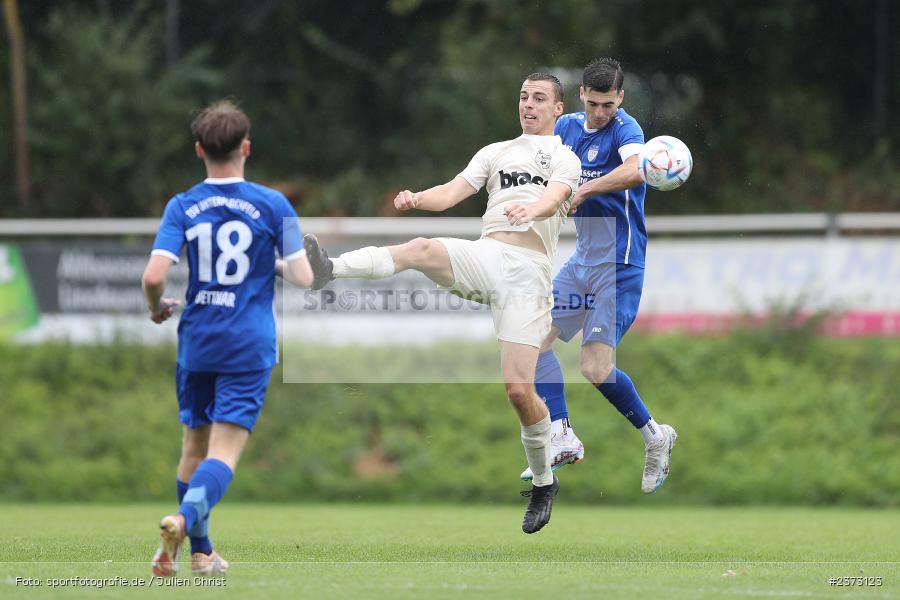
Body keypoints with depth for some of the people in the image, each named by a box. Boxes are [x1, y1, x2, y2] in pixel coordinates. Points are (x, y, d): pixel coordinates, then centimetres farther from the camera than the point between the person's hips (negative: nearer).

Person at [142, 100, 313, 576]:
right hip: (249, 345, -2)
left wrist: (156, 307, 10)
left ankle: (200, 551, 24)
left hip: (196, 340, 2)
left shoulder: (182, 207, -2)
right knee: (225, 451, -8)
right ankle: (185, 517, -35)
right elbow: (303, 277, -5)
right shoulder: (272, 205, -5)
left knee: (194, 445, 18)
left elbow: (154, 276, -12)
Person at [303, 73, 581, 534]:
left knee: (518, 388, -12)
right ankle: (328, 270, -53)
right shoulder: (495, 152, 25)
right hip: (484, 255, 3)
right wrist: (418, 199, -12)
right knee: (422, 249, -31)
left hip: (528, 271, -3)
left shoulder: (565, 159, 12)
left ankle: (543, 482, 8)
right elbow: (454, 191, 11)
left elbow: (553, 199, -9)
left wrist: (530, 208, -34)